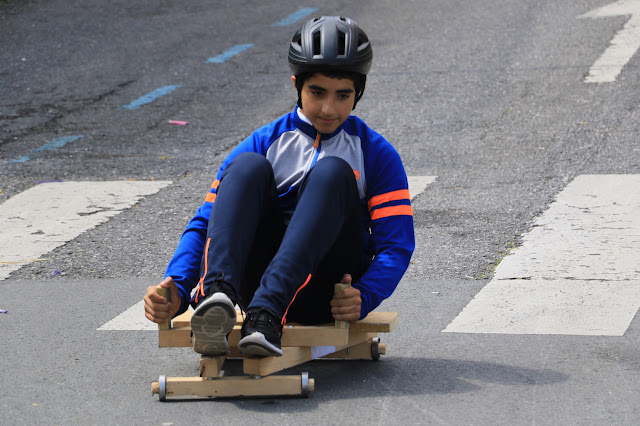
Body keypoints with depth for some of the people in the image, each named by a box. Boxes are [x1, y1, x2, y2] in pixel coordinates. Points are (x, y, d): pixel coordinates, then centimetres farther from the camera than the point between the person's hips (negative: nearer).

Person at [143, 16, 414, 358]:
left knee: (333, 172, -24)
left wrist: (363, 297, -22)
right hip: (258, 279, 1)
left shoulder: (376, 154, 8)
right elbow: (205, 223, 4)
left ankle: (266, 311, -43)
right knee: (248, 165, -19)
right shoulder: (266, 143, 11)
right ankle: (217, 294, -45)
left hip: (325, 297, -1)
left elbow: (396, 244, -1)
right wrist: (177, 291, -15)